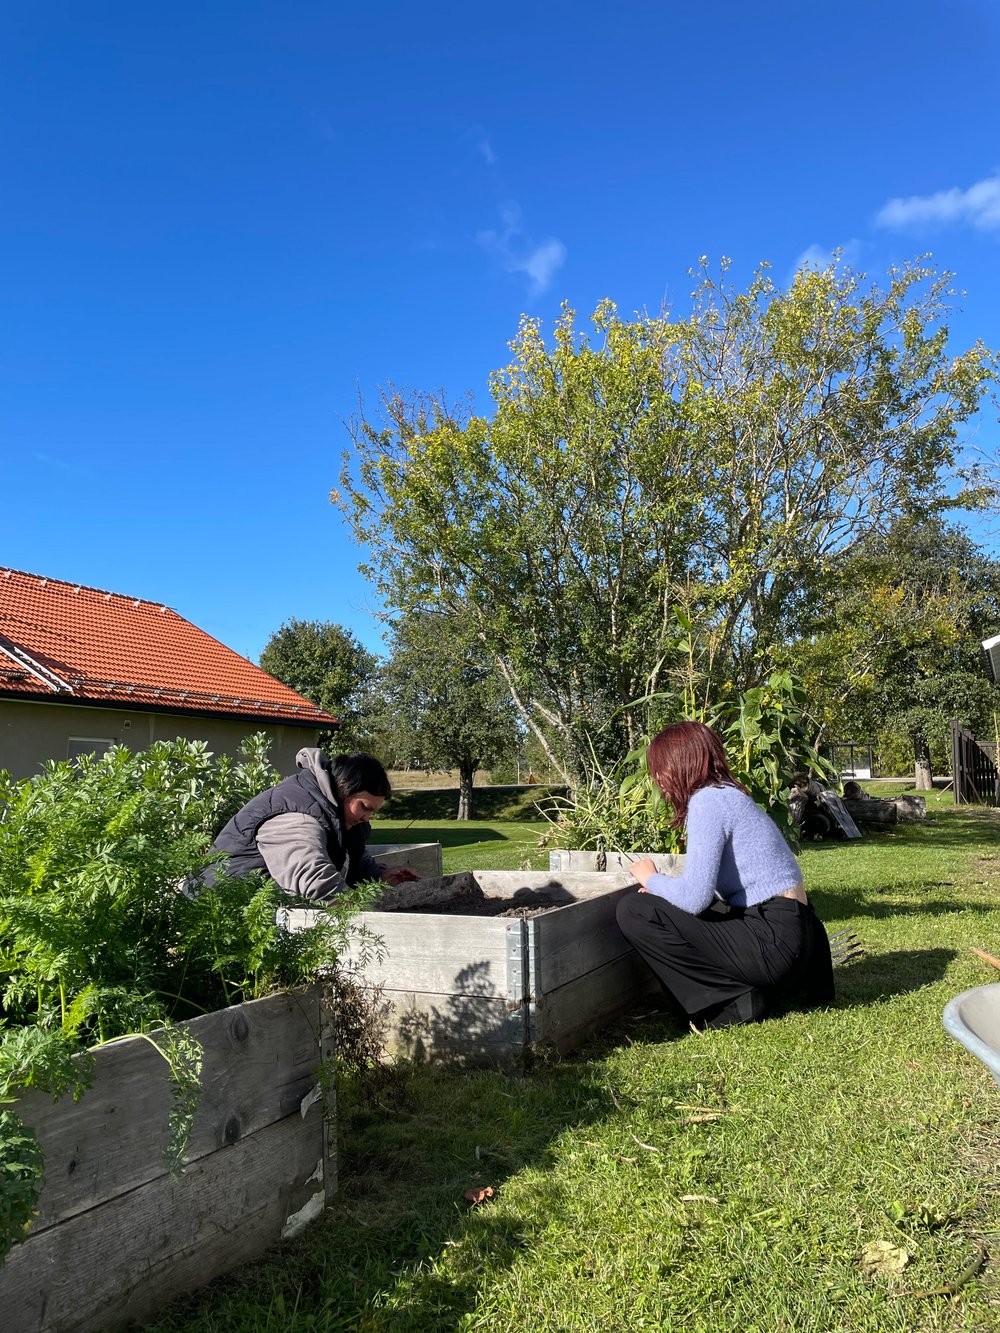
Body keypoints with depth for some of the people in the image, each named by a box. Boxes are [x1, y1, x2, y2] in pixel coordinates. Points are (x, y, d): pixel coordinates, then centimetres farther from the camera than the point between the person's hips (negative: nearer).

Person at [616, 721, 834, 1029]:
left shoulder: (707, 800, -12)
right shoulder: (731, 794, 17)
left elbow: (695, 897, -20)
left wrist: (651, 879, -1)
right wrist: (663, 889, 6)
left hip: (775, 942, -10)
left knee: (632, 910, -10)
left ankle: (732, 1002, -4)